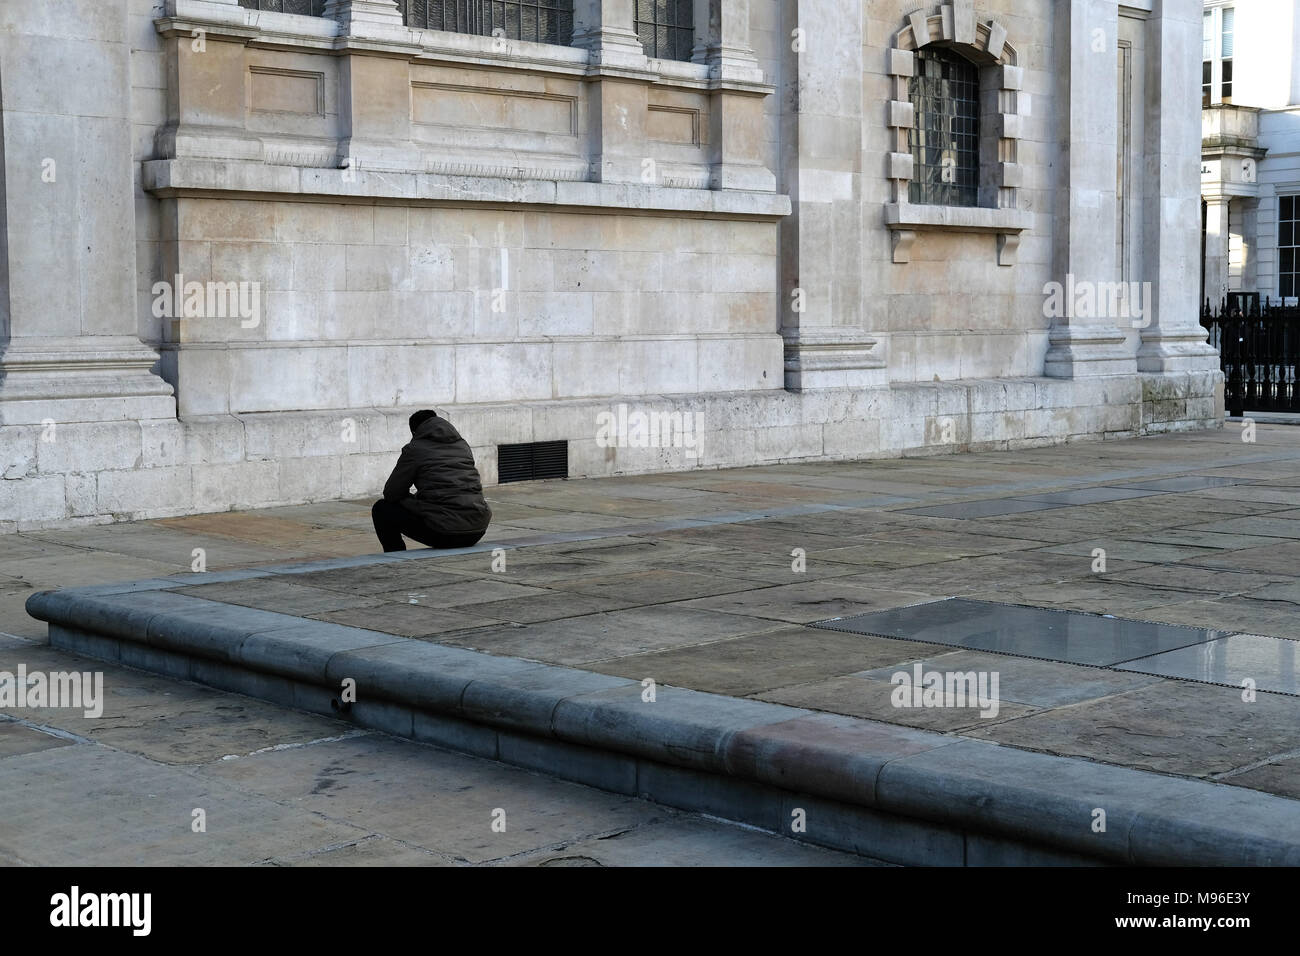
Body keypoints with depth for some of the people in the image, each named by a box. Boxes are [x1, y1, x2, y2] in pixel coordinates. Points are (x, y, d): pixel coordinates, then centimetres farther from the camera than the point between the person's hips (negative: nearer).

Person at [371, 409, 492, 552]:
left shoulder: (414, 449, 3)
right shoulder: (462, 445, 19)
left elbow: (391, 493, 6)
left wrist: (415, 499, 26)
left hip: (443, 532, -6)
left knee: (381, 509, 13)